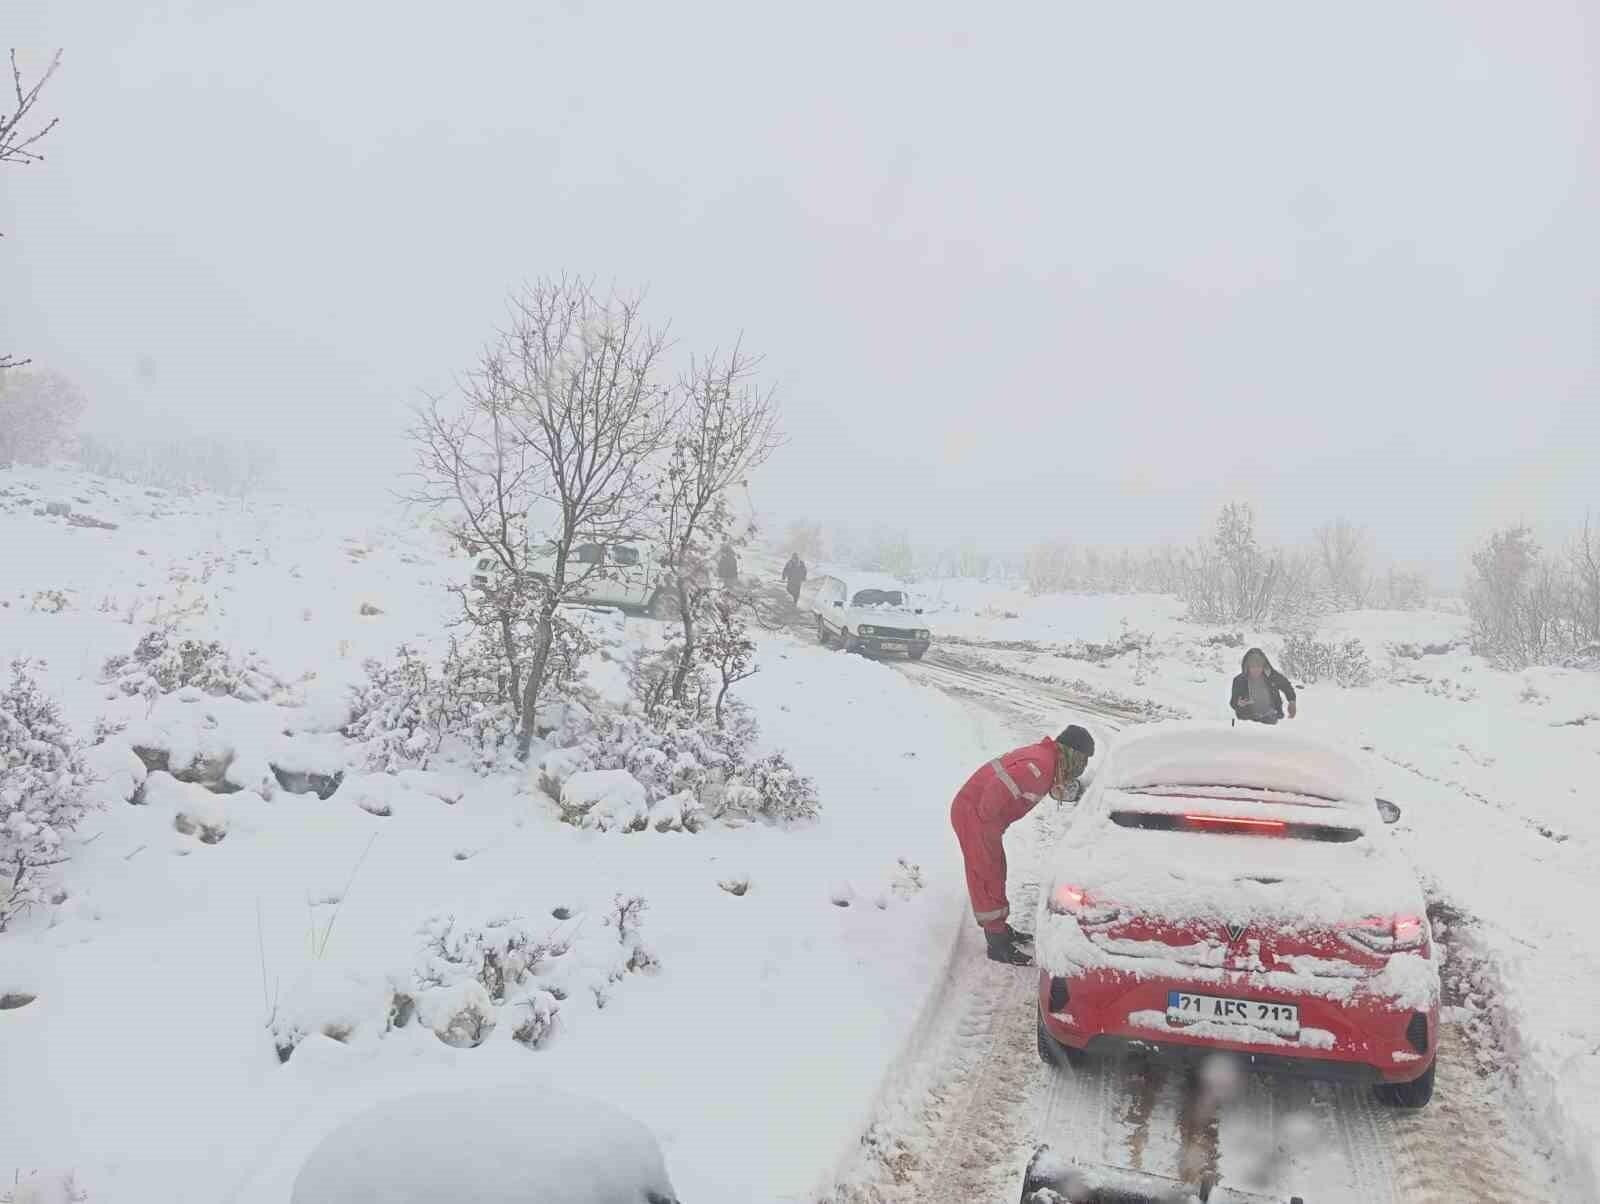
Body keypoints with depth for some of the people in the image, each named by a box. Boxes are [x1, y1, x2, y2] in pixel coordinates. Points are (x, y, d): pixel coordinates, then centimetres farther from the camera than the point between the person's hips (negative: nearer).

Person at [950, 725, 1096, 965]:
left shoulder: (1044, 756, 8)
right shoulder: (1041, 766, -24)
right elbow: (998, 788, -30)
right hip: (972, 814, -10)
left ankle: (999, 928, 33)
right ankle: (998, 945, 3)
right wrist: (990, 824, -18)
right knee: (988, 878, -4)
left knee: (995, 874, 20)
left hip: (977, 812, 10)